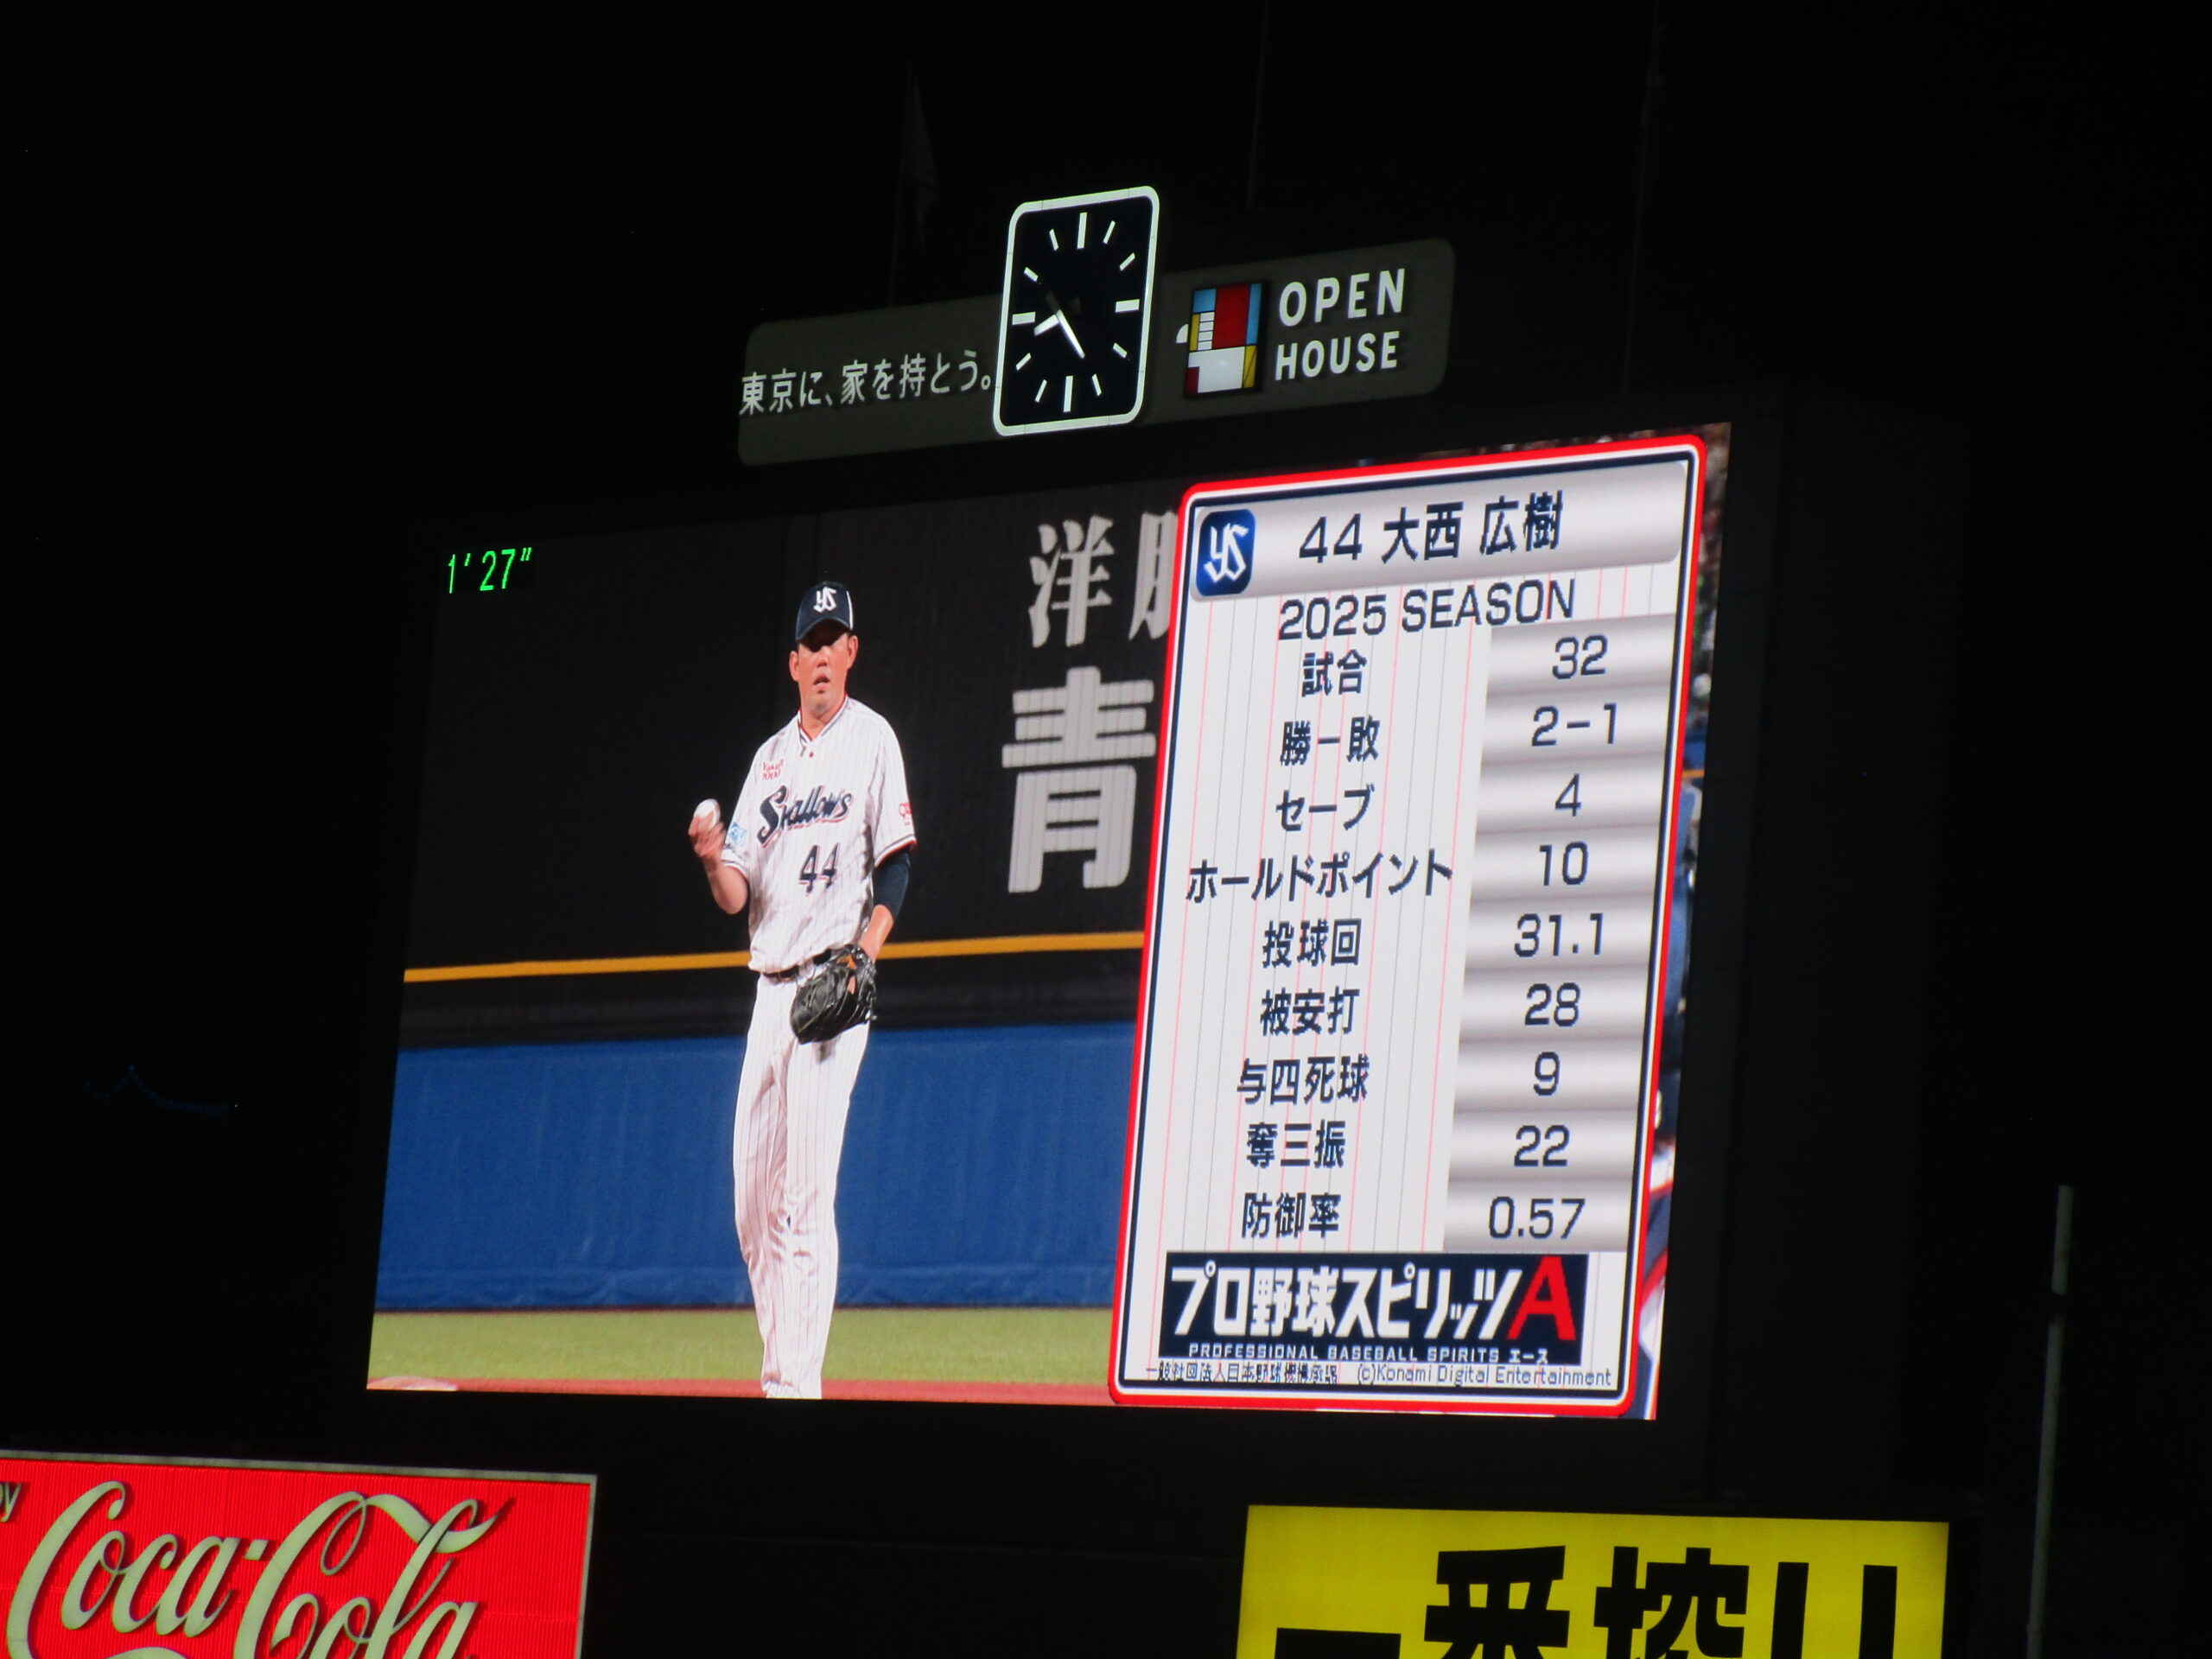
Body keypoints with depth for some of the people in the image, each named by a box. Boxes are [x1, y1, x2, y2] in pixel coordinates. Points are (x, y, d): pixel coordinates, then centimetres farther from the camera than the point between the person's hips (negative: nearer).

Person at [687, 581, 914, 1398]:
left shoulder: (873, 740, 0)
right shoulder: (771, 758, 17)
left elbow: (896, 868, -5)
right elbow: (737, 897, 14)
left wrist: (864, 956, -18)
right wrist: (714, 859, -8)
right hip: (771, 985, 7)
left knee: (806, 1191, -14)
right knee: (752, 1191, 5)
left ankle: (798, 1382, -16)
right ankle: (777, 1372, 14)